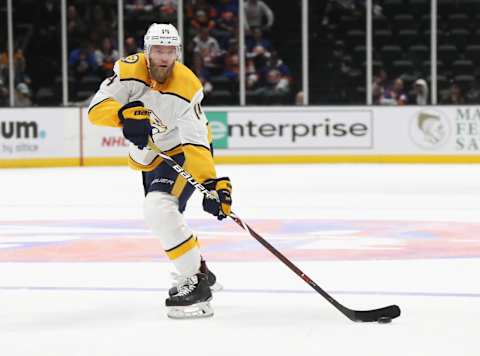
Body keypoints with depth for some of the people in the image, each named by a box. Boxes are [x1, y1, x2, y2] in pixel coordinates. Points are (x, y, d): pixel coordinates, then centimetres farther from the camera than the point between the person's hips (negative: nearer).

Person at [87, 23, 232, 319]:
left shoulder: (187, 87, -28)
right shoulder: (130, 70, -17)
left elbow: (196, 143, -32)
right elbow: (96, 109, -21)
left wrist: (212, 183, -44)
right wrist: (125, 114, -42)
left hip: (181, 155, -7)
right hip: (148, 158, 7)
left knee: (160, 208, -29)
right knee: (162, 217, 20)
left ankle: (195, 283, -24)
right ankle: (199, 271, 44)